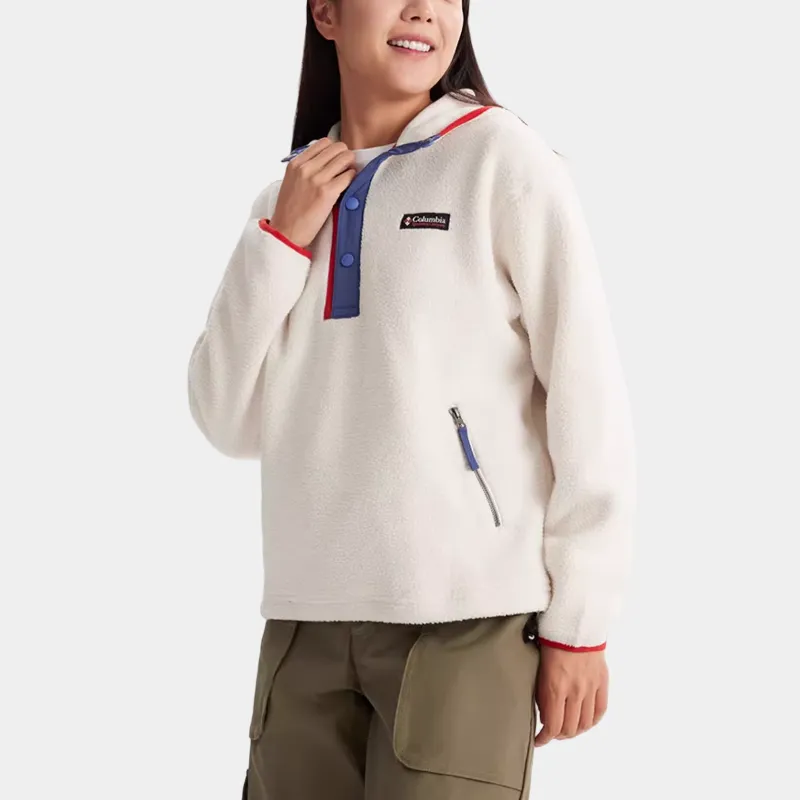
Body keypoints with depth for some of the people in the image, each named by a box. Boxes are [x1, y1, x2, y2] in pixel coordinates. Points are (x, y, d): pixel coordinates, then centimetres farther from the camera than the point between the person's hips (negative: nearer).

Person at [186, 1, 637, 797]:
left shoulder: (502, 159, -3)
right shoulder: (289, 198, 11)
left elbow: (589, 394, -5)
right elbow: (231, 423, 6)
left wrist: (579, 621, -6)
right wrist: (280, 238, -4)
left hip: (466, 619, -4)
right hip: (306, 620, 4)